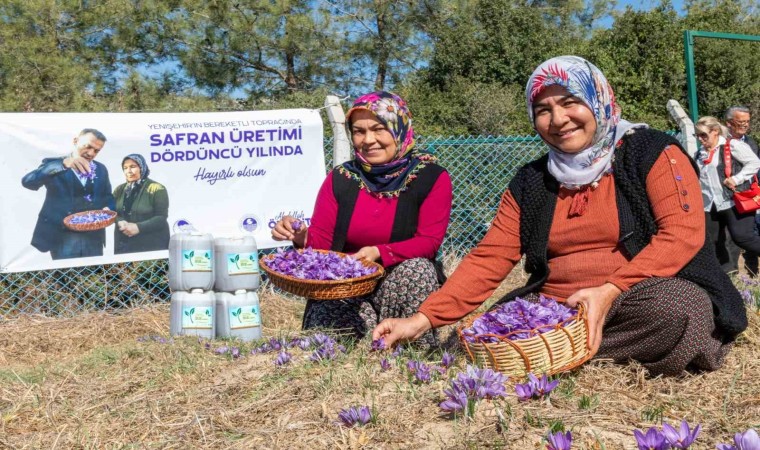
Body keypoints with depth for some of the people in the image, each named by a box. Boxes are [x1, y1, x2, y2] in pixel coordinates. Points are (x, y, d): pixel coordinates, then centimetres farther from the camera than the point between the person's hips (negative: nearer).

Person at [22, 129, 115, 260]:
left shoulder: (101, 169, 12)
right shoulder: (54, 165, -3)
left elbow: (108, 197, 21)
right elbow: (27, 181, -20)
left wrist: (107, 210, -5)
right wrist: (63, 164, -34)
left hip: (93, 237, 4)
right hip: (62, 237, -4)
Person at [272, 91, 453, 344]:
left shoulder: (433, 179, -5)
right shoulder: (340, 179, 3)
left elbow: (429, 241, -13)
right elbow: (321, 240, 1)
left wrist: (379, 253, -30)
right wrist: (303, 237, -24)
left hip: (405, 282, 0)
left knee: (417, 267, -33)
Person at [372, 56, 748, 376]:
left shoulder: (652, 152, -2)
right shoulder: (531, 182, 8)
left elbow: (684, 233, -13)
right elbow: (488, 260, 3)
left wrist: (610, 291, -27)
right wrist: (423, 319, -10)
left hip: (659, 297, -3)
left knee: (672, 306, -36)